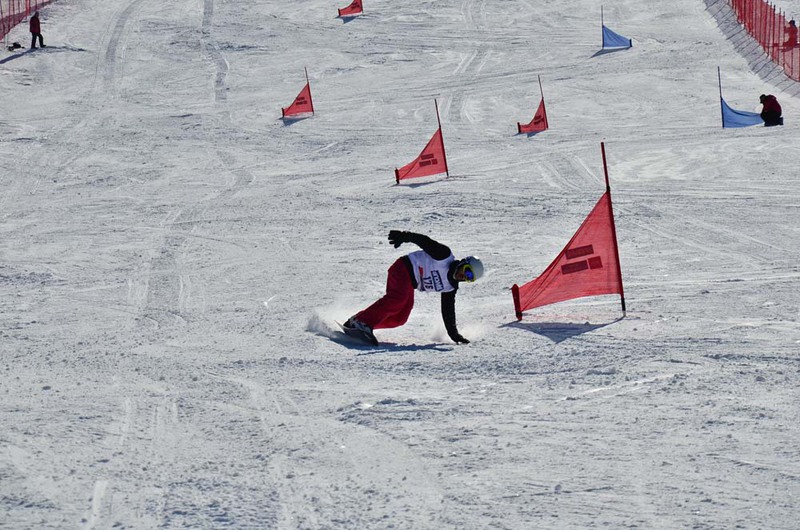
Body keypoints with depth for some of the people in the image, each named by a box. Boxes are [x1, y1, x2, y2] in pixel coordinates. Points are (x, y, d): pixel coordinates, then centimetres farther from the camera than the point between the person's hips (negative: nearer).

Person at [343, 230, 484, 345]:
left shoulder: (451, 287, 8)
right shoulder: (444, 255, -12)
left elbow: (448, 311, 15)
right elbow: (425, 241, -16)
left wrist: (454, 334, 11)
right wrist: (404, 236, -31)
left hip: (409, 284, 8)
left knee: (399, 318, -10)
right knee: (397, 298, -33)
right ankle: (362, 322, -40)